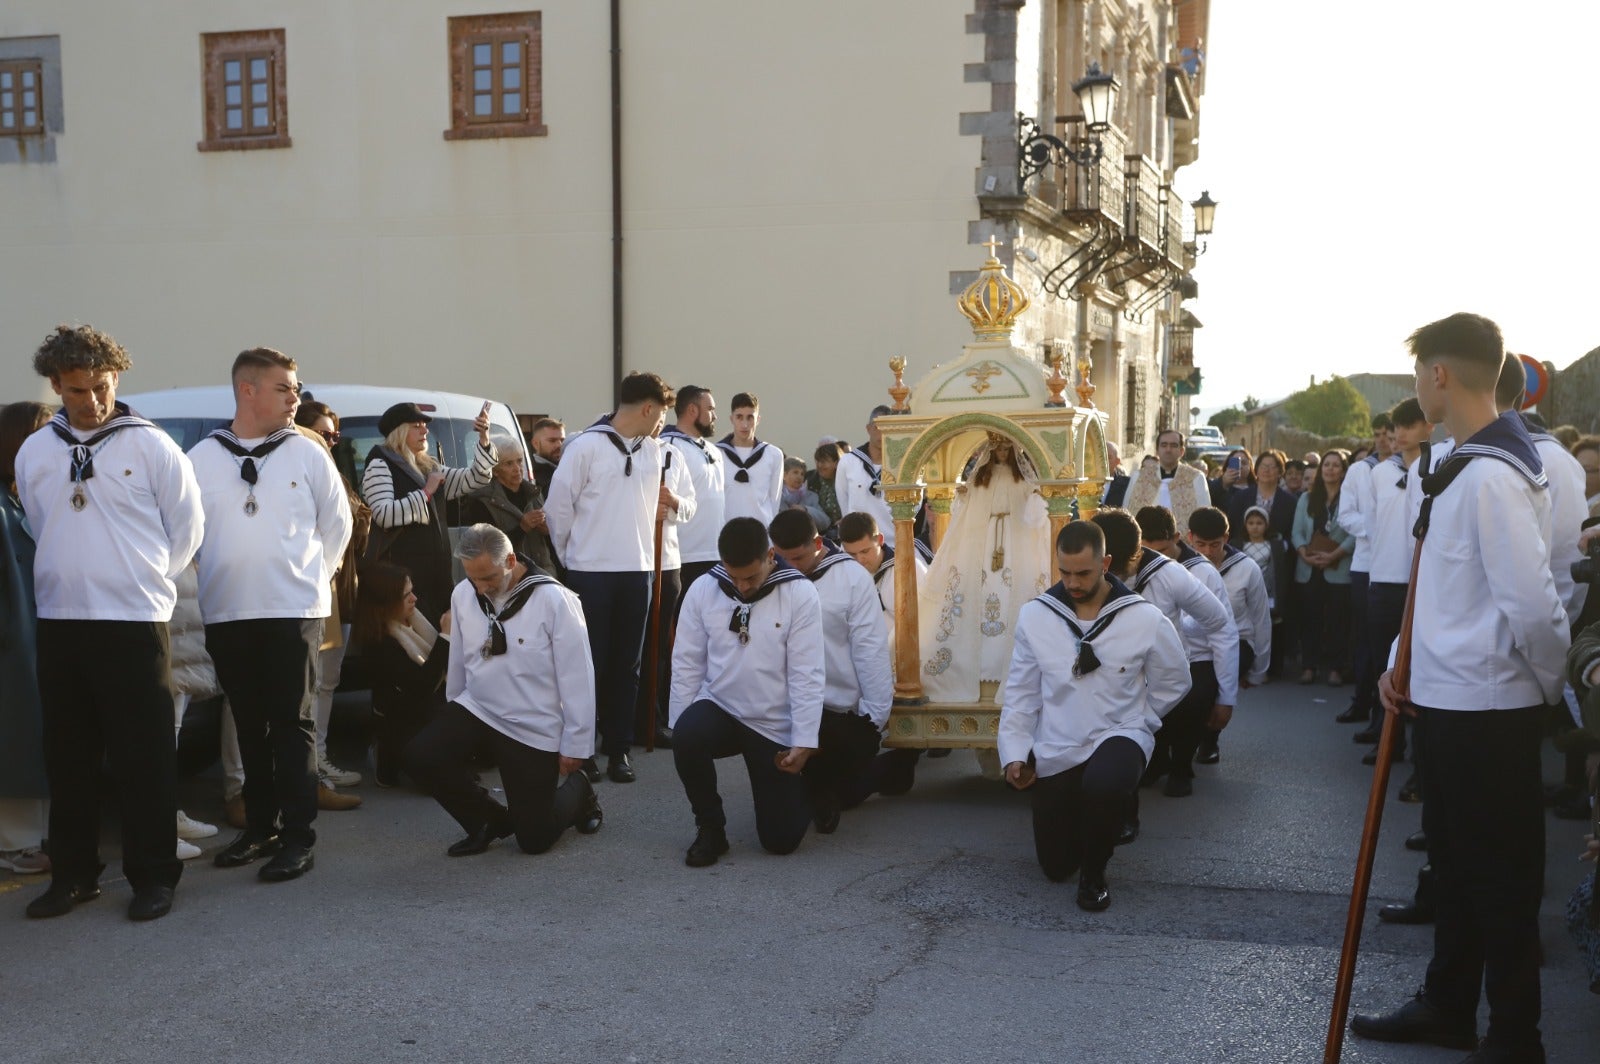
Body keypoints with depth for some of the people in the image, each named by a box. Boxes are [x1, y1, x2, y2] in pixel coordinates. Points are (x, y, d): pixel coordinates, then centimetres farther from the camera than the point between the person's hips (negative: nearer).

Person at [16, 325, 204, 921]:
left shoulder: (151, 446, -3)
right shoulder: (34, 453, 8)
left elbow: (187, 526, 2)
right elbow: (40, 530, 19)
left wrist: (148, 580, 3)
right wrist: (67, 578, 12)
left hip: (133, 621, -4)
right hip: (59, 622, 4)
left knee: (143, 758, -1)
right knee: (68, 758, 10)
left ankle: (153, 877, 9)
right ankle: (73, 875, 21)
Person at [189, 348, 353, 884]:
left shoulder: (308, 454, 1)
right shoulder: (202, 458, 3)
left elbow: (337, 523, 8)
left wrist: (313, 577, 5)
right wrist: (210, 580, 6)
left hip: (293, 610, -2)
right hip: (225, 613, 2)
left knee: (293, 725, -2)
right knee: (249, 727, 11)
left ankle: (297, 838, 1)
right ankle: (259, 827, 22)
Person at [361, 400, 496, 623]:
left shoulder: (430, 467, 22)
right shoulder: (380, 465, -3)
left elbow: (475, 478, 14)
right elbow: (384, 515, -17)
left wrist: (484, 438, 2)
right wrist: (425, 492, -13)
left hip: (435, 571, 8)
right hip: (400, 572, -8)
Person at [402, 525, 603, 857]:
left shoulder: (554, 600, -19)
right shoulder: (463, 594, -4)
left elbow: (576, 676, -14)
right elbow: (458, 662, 10)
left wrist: (575, 744, -10)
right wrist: (452, 720, 19)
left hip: (534, 728, -4)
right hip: (477, 709, 5)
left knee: (535, 839, -2)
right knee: (419, 757, -21)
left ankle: (577, 790, 33)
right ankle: (490, 821, 5)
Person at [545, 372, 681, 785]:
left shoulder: (655, 452, 9)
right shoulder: (586, 446, -9)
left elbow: (682, 503, 18)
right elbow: (558, 506, -6)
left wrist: (675, 504, -3)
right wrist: (571, 557, 1)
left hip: (637, 570, 5)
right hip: (591, 571, -5)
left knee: (626, 664, 9)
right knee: (589, 662, 2)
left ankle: (619, 749, 17)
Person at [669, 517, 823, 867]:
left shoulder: (800, 593, -12)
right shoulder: (702, 590, -6)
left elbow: (807, 674, -12)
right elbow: (687, 665, -1)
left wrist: (804, 742, -15)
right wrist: (681, 728, -6)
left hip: (774, 726, -1)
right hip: (719, 708, 1)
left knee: (781, 839, -4)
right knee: (687, 737, -35)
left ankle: (798, 788, 33)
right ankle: (710, 827, -9)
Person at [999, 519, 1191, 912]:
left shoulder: (1145, 618, -11)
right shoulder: (1034, 616, -8)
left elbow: (1173, 681, 5)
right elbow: (1021, 691, 0)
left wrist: (1134, 722, 2)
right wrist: (1015, 753, -7)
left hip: (1118, 736, -2)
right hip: (1055, 751, 2)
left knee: (1104, 786, -39)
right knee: (1055, 866, 7)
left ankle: (1094, 873, -9)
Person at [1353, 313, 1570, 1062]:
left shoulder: (1490, 476, -22)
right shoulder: (1464, 466, 9)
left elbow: (1532, 605, -26)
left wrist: (1547, 684, -10)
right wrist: (1408, 663, 12)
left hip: (1486, 711, -10)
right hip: (1451, 699, 10)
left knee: (1499, 876, 4)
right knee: (1454, 860, 20)